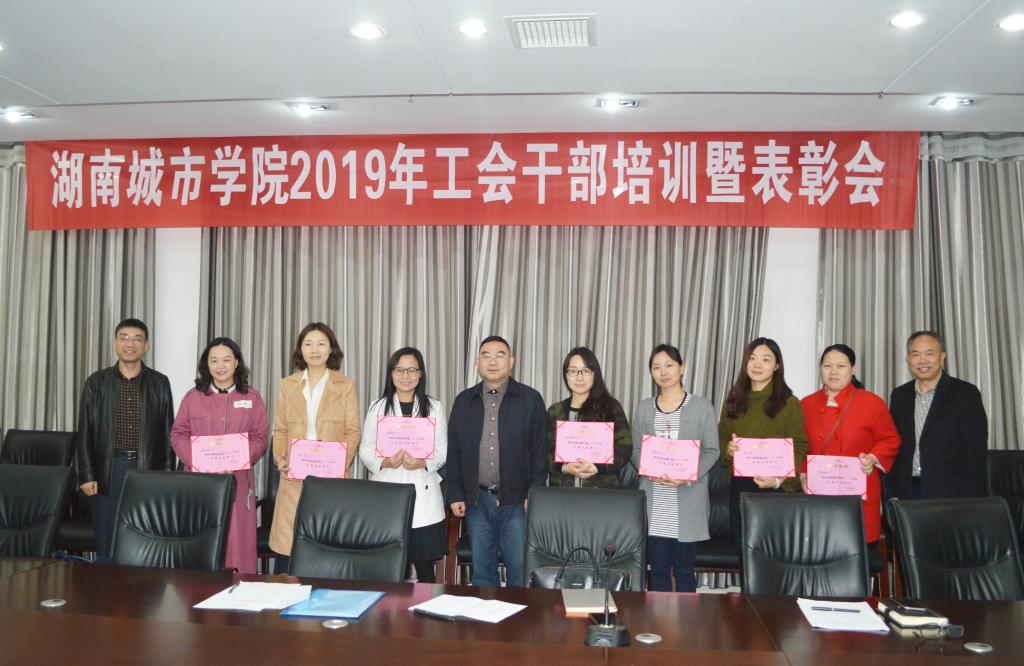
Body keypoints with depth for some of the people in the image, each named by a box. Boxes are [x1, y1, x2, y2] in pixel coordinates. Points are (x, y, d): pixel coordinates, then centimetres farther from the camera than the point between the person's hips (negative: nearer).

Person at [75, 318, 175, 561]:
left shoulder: (160, 383, 4)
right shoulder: (97, 382, 5)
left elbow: (168, 432, 5)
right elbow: (85, 432, 4)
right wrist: (86, 475, -3)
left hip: (149, 471, 0)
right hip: (108, 471, 1)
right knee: (106, 543, 7)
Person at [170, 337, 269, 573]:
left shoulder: (252, 398, 7)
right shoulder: (193, 397, 8)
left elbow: (260, 437, 4)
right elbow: (178, 435, 6)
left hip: (238, 481, 0)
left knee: (237, 542, 0)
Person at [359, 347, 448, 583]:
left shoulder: (434, 407, 8)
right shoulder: (378, 408, 8)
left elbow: (442, 451, 6)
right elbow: (365, 450, 7)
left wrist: (423, 463, -13)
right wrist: (384, 462, -13)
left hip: (423, 495, 0)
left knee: (425, 566, 2)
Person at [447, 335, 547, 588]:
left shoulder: (530, 399, -1)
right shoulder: (464, 401, 8)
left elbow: (540, 450, -1)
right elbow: (453, 451, 9)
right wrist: (455, 495, 5)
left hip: (516, 501, -3)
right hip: (477, 500, 3)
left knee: (520, 571, 3)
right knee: (481, 571, 12)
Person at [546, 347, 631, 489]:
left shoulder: (611, 407, 2)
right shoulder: (555, 411, 8)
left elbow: (625, 449, -2)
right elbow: (546, 453, 5)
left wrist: (596, 467, -15)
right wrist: (564, 468, -13)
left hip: (602, 490, -2)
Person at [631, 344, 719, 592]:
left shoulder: (702, 406, 3)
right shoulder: (644, 408, 11)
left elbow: (711, 450, 0)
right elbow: (636, 450, 11)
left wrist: (688, 476, -15)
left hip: (687, 500, -2)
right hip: (654, 504, 2)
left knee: (684, 569, 4)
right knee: (658, 568, 7)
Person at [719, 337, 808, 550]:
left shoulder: (788, 402, -3)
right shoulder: (733, 400, 11)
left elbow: (799, 448, -6)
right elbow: (721, 438, 17)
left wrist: (778, 480, -20)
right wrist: (728, 449, -6)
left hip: (776, 488, -4)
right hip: (739, 487, 4)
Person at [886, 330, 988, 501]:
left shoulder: (966, 393, -2)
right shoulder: (899, 395, 10)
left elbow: (977, 452, -6)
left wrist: (970, 502, -12)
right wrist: (892, 494, 5)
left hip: (950, 493, -3)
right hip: (907, 493, 4)